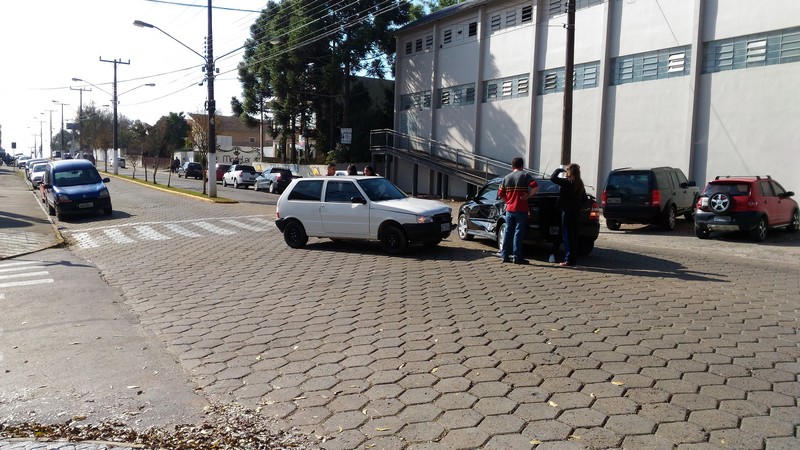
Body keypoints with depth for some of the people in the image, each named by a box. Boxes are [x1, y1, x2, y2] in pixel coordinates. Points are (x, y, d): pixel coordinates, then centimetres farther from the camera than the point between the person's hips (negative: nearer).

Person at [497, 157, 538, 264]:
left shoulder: (506, 178, 9)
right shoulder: (525, 176, -4)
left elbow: (500, 195, 9)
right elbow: (535, 187, -18)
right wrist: (528, 196, -7)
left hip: (509, 210, 4)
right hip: (521, 210, -4)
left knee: (508, 232, 10)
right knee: (518, 233, -3)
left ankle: (505, 255, 12)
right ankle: (517, 257, -3)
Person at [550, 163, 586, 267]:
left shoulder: (567, 182, -15)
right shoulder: (580, 184, 9)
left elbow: (553, 178, -19)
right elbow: (584, 199, 16)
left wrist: (559, 169, -5)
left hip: (567, 212, -8)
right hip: (576, 213, 8)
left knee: (567, 236, -2)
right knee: (574, 236, 13)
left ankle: (569, 259, -2)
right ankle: (574, 259, 19)